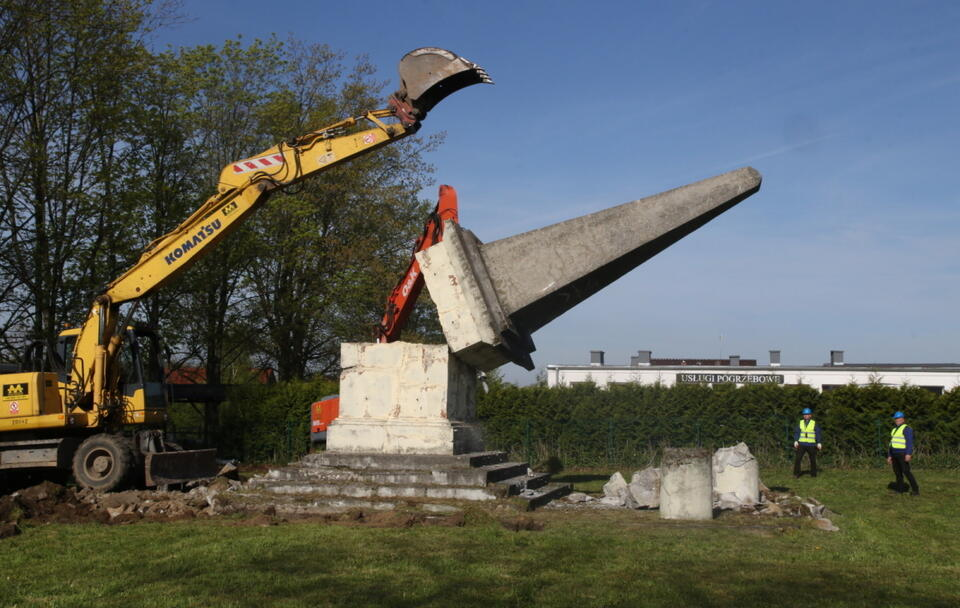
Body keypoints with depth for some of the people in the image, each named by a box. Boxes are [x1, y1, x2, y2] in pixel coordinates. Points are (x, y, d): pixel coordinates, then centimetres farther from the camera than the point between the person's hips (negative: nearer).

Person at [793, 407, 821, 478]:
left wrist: (819, 443, -10)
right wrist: (795, 441, -11)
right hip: (801, 444, 1)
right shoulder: (800, 423, 5)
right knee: (798, 459, -11)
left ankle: (813, 474, 20)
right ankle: (796, 474, -7)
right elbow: (796, 432, 1)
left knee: (813, 460, 6)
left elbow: (818, 433, -1)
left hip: (811, 445, -1)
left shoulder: (814, 423, 0)